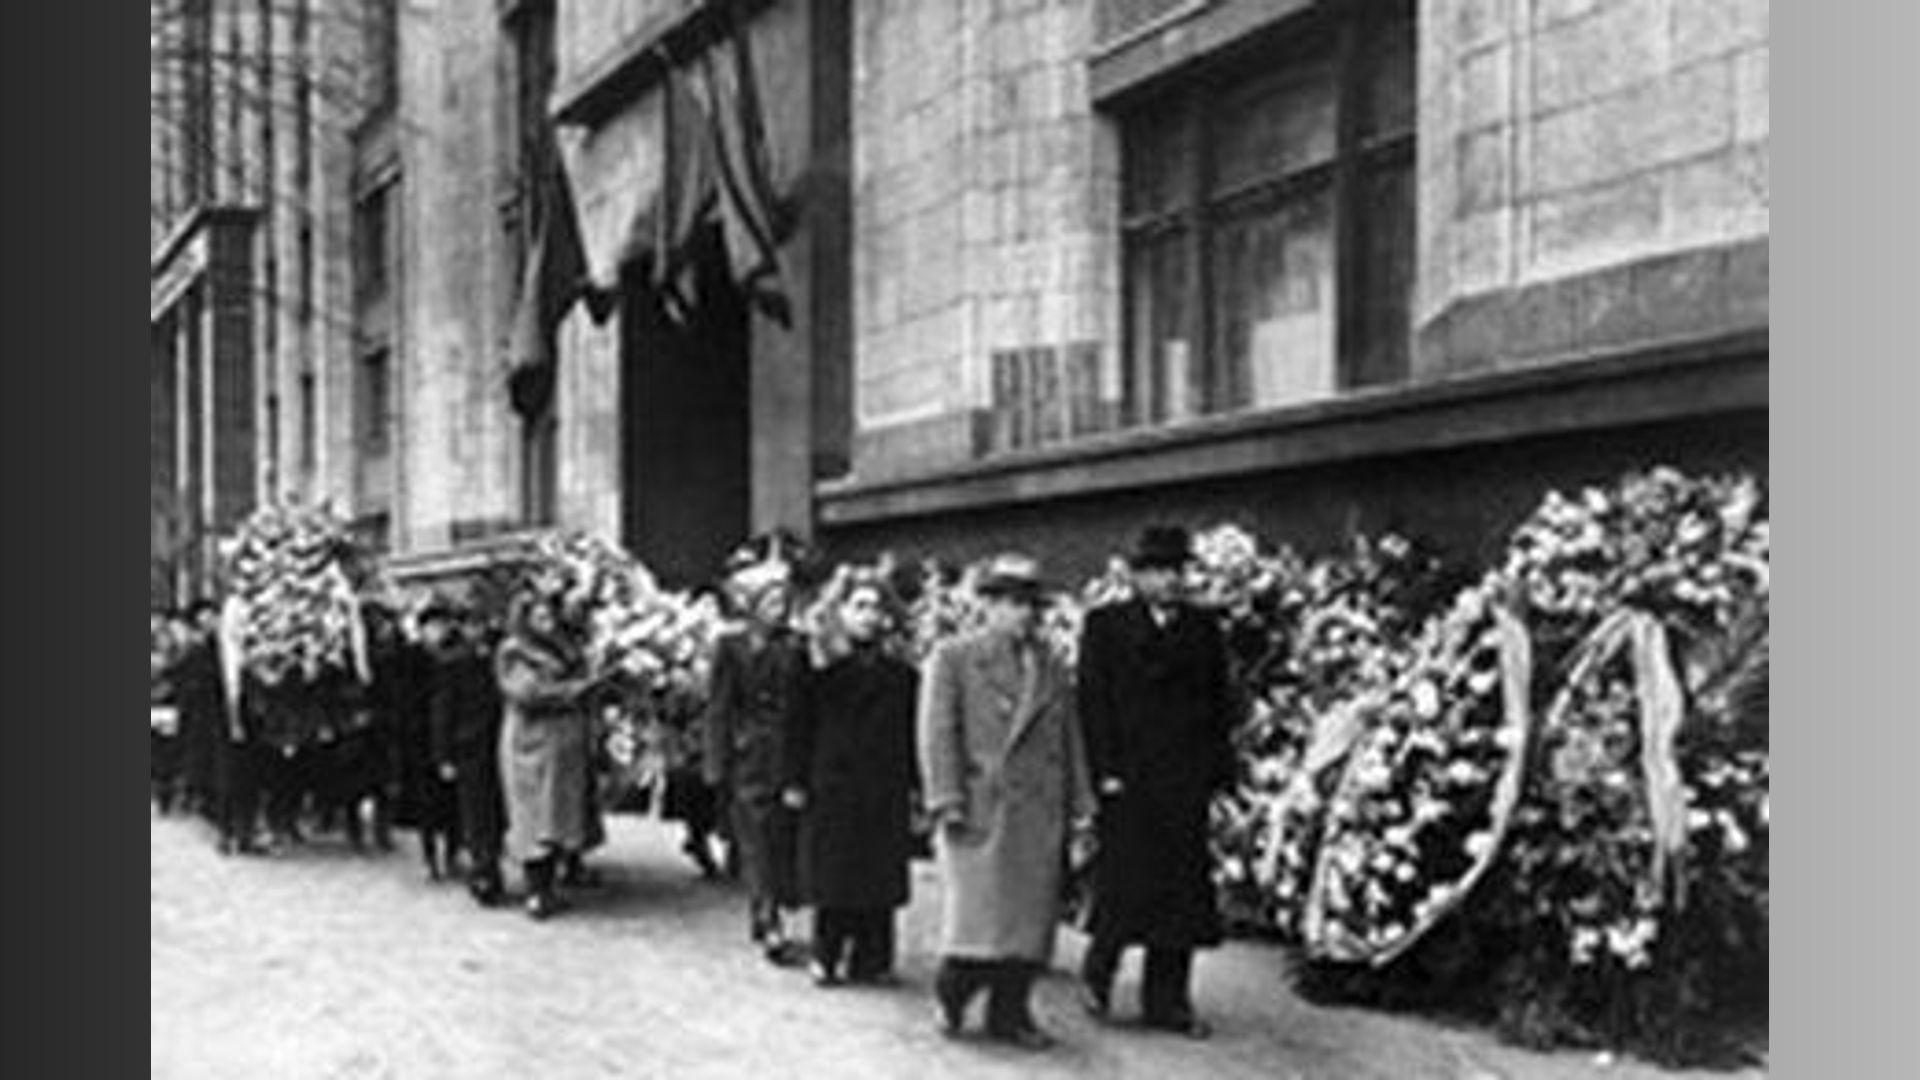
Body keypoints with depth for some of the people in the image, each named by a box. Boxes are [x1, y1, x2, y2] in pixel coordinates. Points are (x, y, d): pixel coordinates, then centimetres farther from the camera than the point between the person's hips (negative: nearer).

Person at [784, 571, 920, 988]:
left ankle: (871, 959, 10)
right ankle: (828, 958, 12)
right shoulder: (823, 671, 2)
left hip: (885, 795, 1)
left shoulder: (901, 675, 6)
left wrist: (915, 787, 2)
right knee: (832, 878, 1)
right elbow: (802, 730, 3)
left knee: (880, 880, 1)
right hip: (831, 792, -1)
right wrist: (796, 781, -2)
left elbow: (913, 735, 6)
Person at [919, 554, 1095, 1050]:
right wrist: (947, 800, -11)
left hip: (1041, 812, 4)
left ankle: (1011, 1012, 11)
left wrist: (1079, 804, 8)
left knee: (1032, 913, 2)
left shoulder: (1054, 670, 18)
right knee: (980, 911, -7)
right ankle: (952, 992, 14)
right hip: (981, 807, -4)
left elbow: (1070, 740, 17)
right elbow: (938, 732, -3)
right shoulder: (953, 659, 3)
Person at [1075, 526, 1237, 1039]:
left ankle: (1168, 1001, 10)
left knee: (1182, 887, 2)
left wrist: (1217, 768, 4)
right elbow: (1092, 701, -2)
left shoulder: (1203, 631, 13)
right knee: (1128, 882, -4)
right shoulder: (1105, 627, 4)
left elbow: (1221, 704, 13)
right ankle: (1098, 971, 21)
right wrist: (1105, 770, -10)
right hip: (1127, 781, -3)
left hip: (1185, 782, 3)